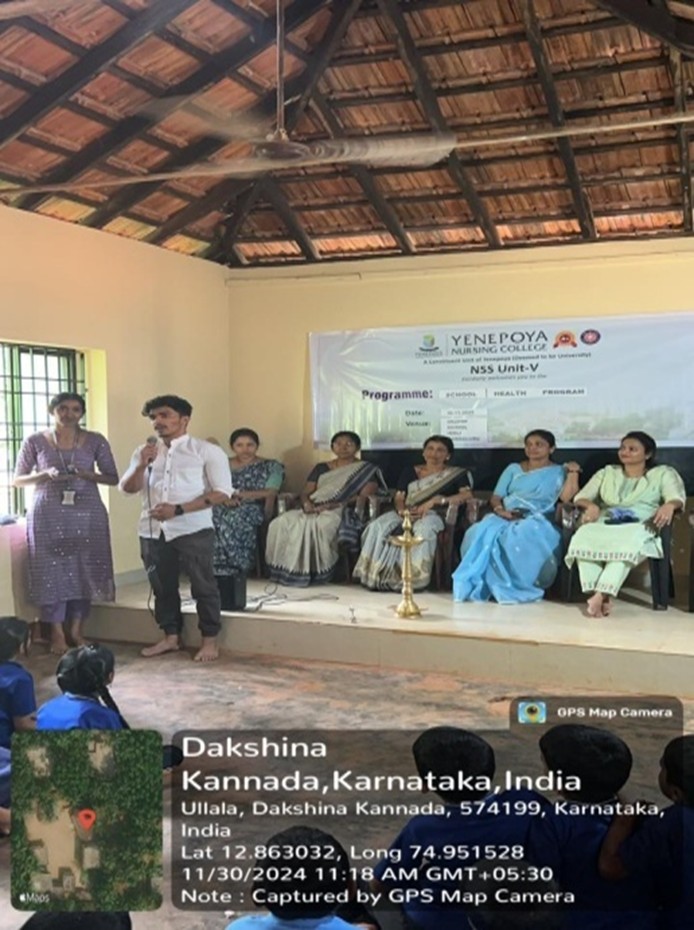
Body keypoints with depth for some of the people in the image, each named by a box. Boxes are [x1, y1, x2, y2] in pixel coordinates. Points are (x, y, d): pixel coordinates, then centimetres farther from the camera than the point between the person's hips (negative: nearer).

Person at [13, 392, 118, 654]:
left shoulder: (96, 441, 2)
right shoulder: (35, 442, 1)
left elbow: (113, 478, 4)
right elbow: (18, 480, 5)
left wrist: (87, 475, -14)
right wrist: (46, 475, -13)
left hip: (87, 514, 1)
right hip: (48, 514, -1)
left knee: (84, 571, 3)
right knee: (52, 572, -1)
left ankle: (75, 631, 17)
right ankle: (57, 634, 10)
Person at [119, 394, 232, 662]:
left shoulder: (206, 450, -3)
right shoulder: (144, 451, 13)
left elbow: (222, 492, -9)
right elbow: (127, 488, 10)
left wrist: (179, 509, -16)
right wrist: (142, 465, -10)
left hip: (193, 529, -5)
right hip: (152, 530, 5)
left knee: (203, 586, 1)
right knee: (162, 586, 13)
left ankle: (209, 641, 13)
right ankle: (170, 637, 27)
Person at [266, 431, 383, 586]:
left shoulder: (366, 470, 10)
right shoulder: (321, 468, 24)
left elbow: (364, 496, -4)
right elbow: (305, 492, 18)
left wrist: (334, 505, -14)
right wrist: (307, 503, -8)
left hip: (342, 512, -5)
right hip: (313, 510, 5)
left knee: (317, 525, -40)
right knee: (280, 523, -26)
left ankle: (316, 572, -32)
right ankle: (286, 570, -27)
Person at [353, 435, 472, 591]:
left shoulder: (456, 473, 12)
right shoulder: (410, 471, 22)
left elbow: (467, 495, -5)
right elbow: (399, 497, 15)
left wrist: (435, 500, -17)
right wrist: (401, 509, -11)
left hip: (433, 514, -3)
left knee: (424, 529, -41)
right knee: (378, 526, -29)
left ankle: (415, 578, -41)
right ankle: (375, 576, -29)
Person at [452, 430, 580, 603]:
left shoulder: (559, 472, 18)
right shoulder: (513, 469, 25)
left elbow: (566, 497, 0)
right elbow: (495, 497, 17)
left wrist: (573, 473, -5)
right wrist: (499, 509, -4)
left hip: (537, 519, -3)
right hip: (506, 516, 3)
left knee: (516, 538, -39)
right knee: (482, 533, -31)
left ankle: (513, 588, -29)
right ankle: (479, 585, -27)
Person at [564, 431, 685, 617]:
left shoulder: (663, 473, 18)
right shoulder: (607, 472, 26)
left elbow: (676, 496, -1)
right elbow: (580, 497, 15)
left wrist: (669, 505, -27)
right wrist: (591, 505, -10)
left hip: (639, 526, -2)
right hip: (605, 524, 3)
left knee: (626, 543, -41)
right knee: (583, 537, -35)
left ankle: (600, 595, -46)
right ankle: (602, 598, -39)